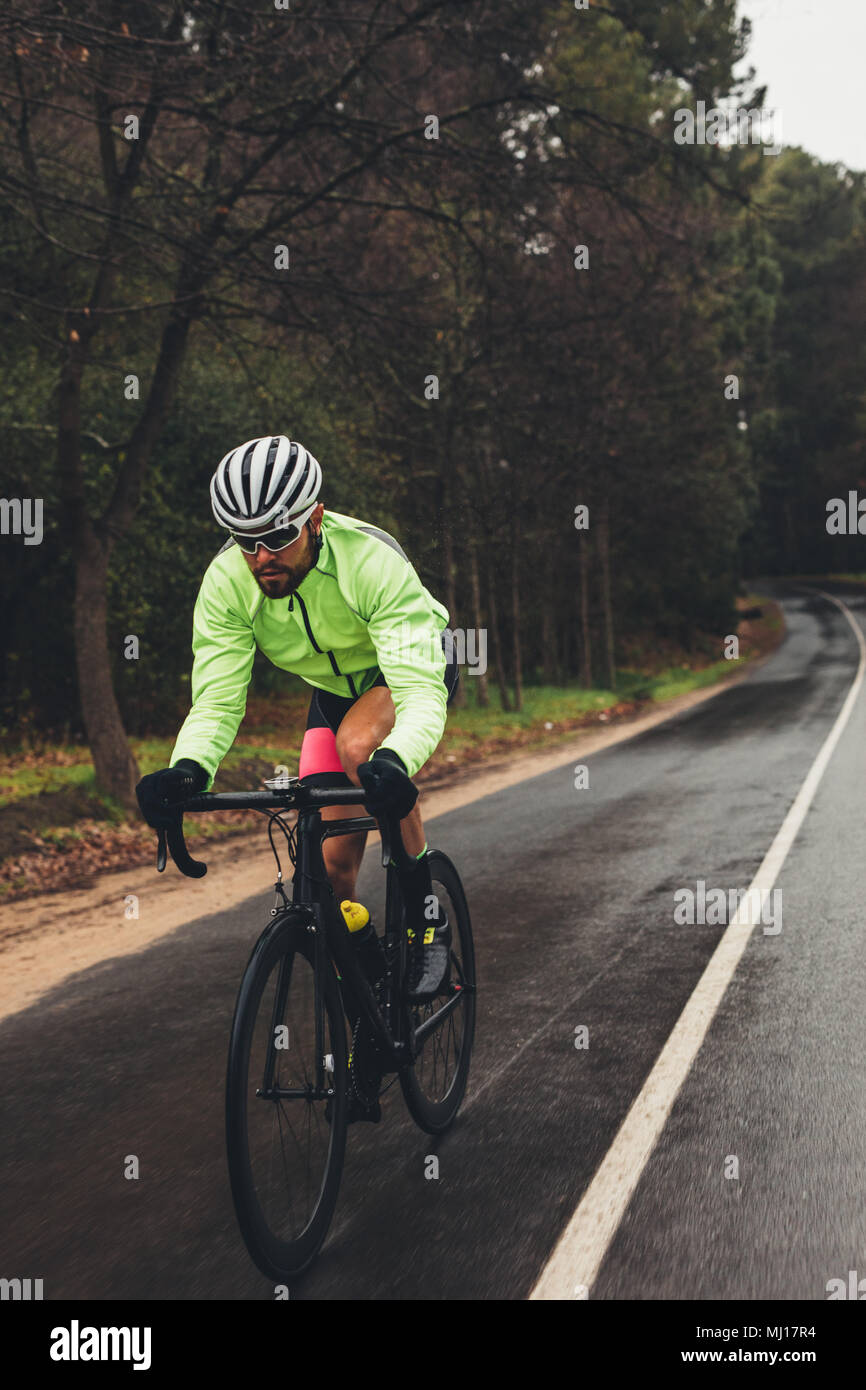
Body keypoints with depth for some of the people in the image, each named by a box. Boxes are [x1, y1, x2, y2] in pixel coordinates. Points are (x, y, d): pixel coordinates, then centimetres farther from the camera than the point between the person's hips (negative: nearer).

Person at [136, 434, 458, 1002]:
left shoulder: (372, 561, -38)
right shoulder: (226, 581, -25)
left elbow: (422, 694, -45)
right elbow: (217, 702, -26)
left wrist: (393, 762, -65)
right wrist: (186, 770, -47)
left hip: (414, 669, -4)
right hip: (335, 690, 4)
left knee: (359, 744, -37)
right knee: (333, 864, -7)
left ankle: (427, 915, -19)